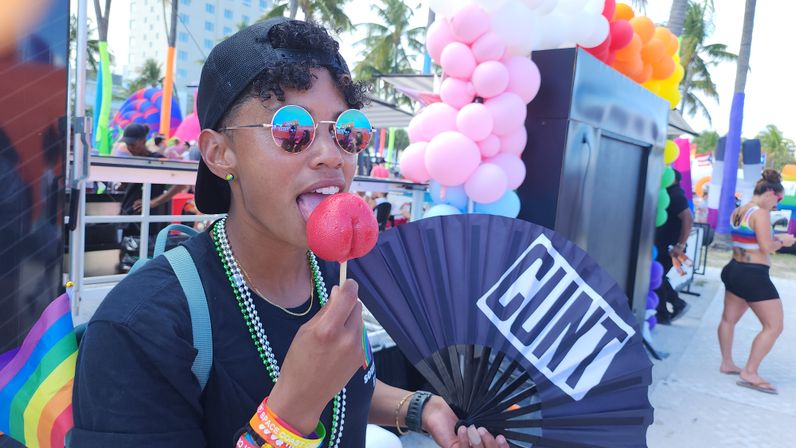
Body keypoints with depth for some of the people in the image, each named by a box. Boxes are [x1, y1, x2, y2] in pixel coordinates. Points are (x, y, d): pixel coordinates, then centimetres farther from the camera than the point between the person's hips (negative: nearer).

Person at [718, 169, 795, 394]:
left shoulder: (737, 212, 10)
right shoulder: (761, 213, -15)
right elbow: (766, 247, -20)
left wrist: (775, 239, 17)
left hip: (734, 270, 10)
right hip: (754, 276, -10)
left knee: (729, 318, 18)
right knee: (774, 326, 0)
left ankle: (727, 363, 31)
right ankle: (750, 373, 1)